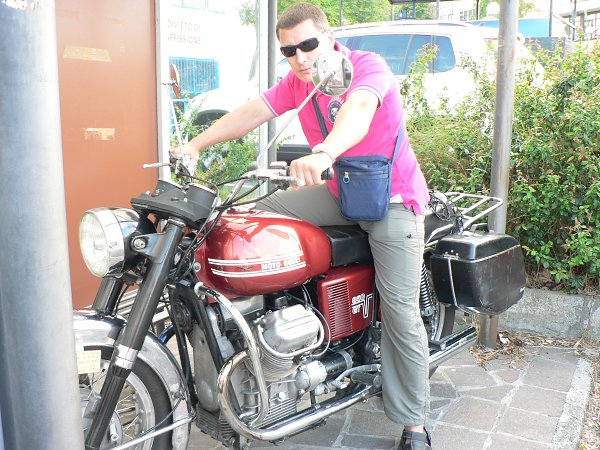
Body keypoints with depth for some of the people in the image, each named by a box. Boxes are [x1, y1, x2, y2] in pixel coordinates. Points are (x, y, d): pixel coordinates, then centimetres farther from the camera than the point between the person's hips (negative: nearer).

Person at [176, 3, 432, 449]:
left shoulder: (366, 65, -17)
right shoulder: (296, 82, 6)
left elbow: (358, 110, -38)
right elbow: (252, 112, -4)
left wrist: (324, 153, -58)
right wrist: (196, 144, -16)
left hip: (392, 198, -6)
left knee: (400, 312, -7)